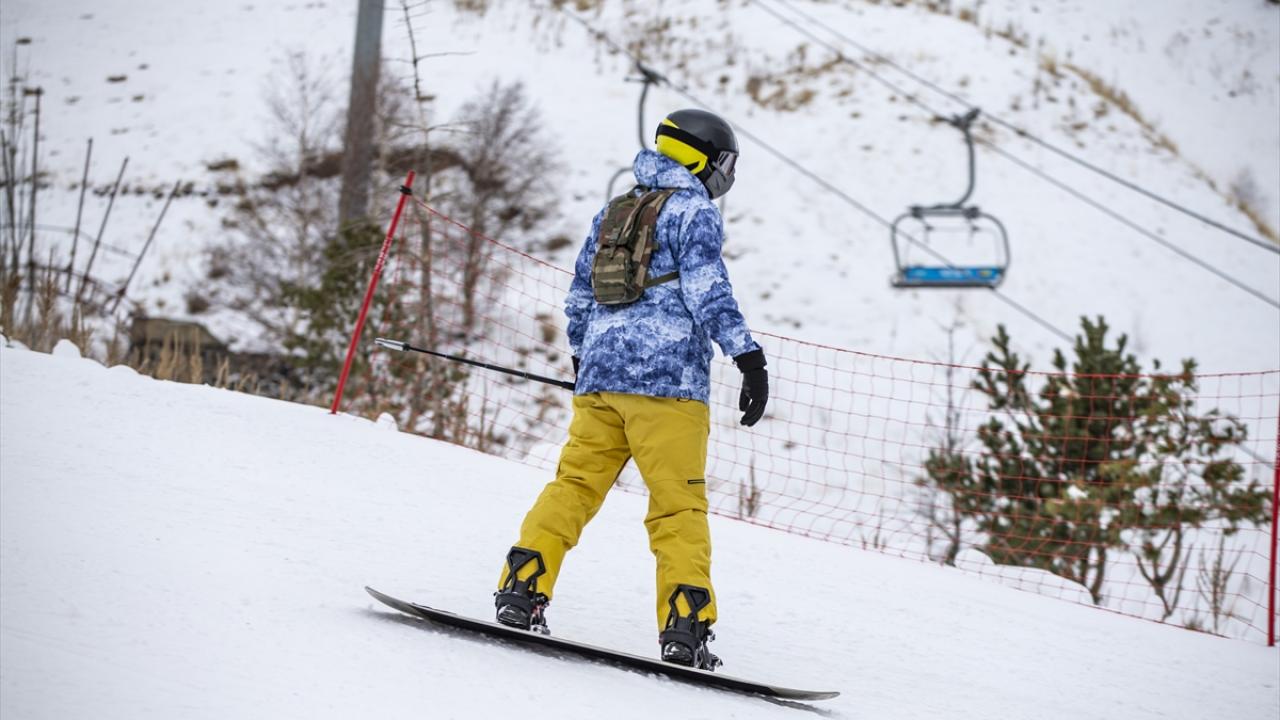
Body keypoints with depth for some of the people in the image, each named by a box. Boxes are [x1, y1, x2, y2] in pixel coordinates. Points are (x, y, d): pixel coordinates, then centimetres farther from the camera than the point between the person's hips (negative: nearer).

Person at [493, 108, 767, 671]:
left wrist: (582, 359, 35)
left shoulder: (612, 212, 21)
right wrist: (749, 359, -15)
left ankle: (522, 591, -3)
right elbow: (707, 289, -12)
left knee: (574, 484, 7)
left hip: (600, 374, 6)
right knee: (679, 503, -6)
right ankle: (685, 625, -11)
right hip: (667, 377, -6)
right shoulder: (694, 211, -1)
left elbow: (579, 293, 24)